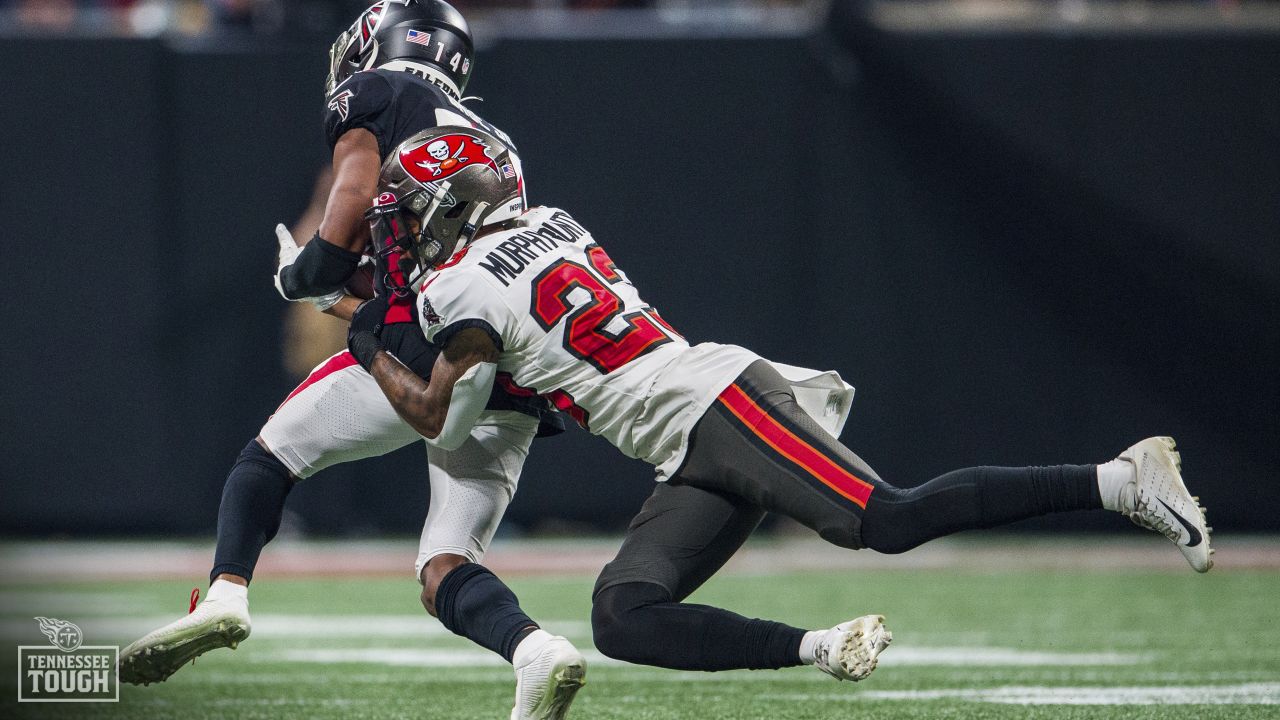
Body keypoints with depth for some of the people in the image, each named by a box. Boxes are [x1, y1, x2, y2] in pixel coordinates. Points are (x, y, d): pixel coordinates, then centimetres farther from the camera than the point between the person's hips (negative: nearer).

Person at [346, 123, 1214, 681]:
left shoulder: (468, 291, -5)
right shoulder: (549, 224, 21)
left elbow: (442, 421, 5)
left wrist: (376, 356, 20)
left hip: (717, 403, -9)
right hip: (699, 464, 9)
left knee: (889, 521, -22)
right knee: (621, 619, -3)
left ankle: (1120, 480, -23)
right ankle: (822, 651, -18)